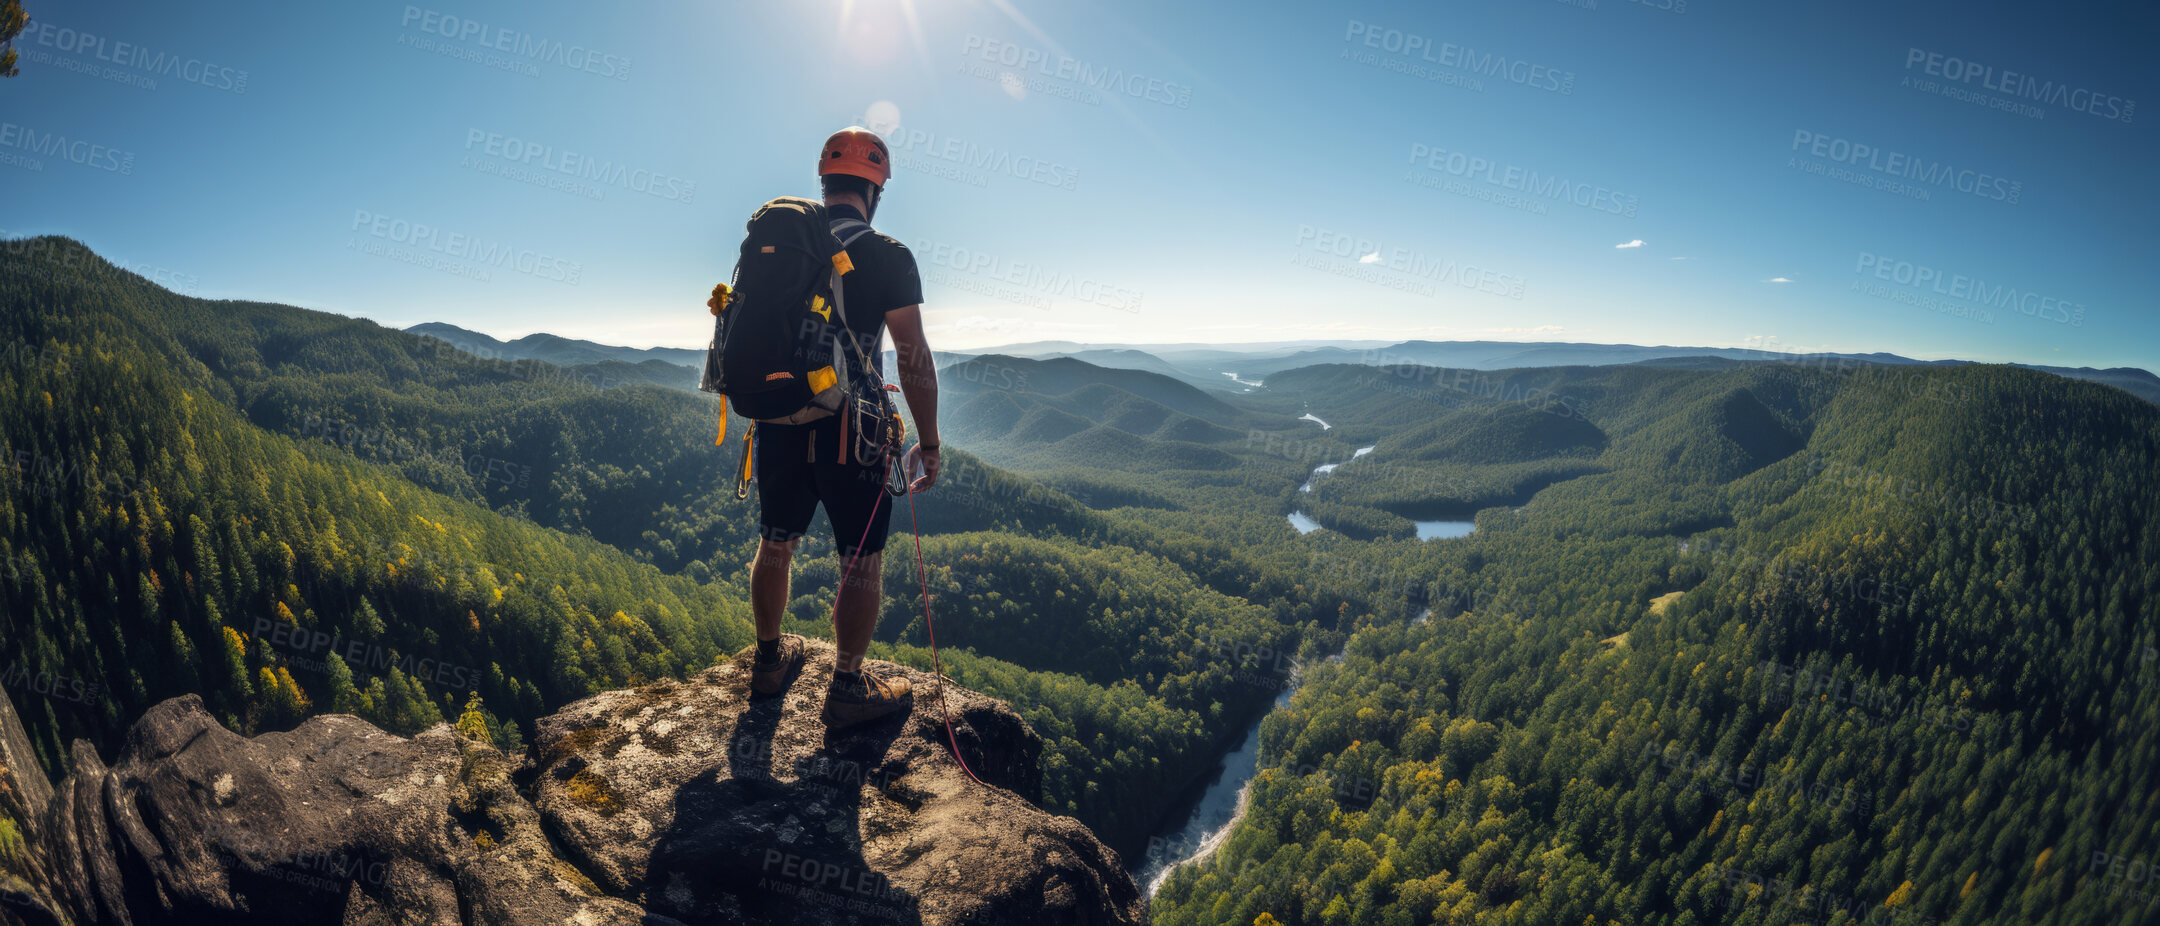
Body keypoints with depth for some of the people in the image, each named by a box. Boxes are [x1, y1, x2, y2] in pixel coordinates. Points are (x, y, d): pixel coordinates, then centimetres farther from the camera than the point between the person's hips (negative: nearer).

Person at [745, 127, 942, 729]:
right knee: (864, 561, 8)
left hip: (779, 425, 5)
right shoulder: (888, 257, -9)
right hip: (851, 431, -5)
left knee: (775, 545, 20)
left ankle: (770, 659, 38)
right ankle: (848, 688, 17)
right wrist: (929, 441, -5)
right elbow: (914, 359, -13)